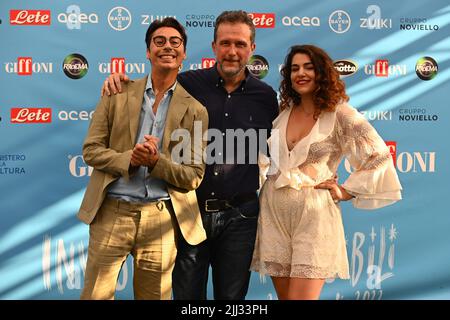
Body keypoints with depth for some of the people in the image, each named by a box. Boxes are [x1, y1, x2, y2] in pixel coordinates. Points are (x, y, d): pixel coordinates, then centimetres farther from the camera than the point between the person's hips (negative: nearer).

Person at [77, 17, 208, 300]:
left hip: (160, 219, 0)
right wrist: (129, 159, -14)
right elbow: (91, 150, 4)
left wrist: (157, 161, -16)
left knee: (154, 295, 10)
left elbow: (194, 176, 2)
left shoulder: (195, 110, 4)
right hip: (112, 212, 0)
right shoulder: (119, 94, 6)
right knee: (96, 294, 4)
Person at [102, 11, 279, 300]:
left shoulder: (266, 96, 1)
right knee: (187, 295, 11)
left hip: (238, 217, 1)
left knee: (231, 296, 14)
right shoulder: (188, 84, -4)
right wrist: (119, 81, -11)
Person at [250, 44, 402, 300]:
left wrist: (346, 192, -7)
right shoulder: (283, 112, 9)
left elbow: (379, 156, -8)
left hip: (313, 214, -5)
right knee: (284, 295, 11)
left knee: (299, 296, -7)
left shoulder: (340, 113, -6)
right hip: (274, 211, 5)